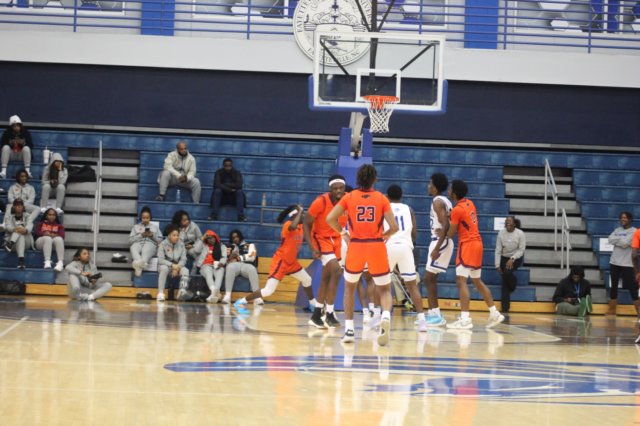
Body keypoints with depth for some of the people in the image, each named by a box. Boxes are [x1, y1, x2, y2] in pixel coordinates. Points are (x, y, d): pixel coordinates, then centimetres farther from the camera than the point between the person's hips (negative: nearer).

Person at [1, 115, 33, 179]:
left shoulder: (26, 133, -6)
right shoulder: (7, 133, -6)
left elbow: (31, 146, -7)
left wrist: (23, 143, -25)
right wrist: (10, 143, -24)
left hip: (22, 155, 0)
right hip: (11, 155, 0)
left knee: (26, 148, -30)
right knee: (6, 147, -29)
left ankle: (27, 171, -36)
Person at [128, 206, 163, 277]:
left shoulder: (155, 227, 26)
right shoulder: (136, 227, 26)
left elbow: (160, 240, 17)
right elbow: (130, 240, 13)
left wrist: (152, 235, 0)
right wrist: (141, 235, 0)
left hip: (150, 243, -1)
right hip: (138, 243, 1)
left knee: (147, 249, -41)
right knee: (133, 247, -39)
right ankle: (139, 262, -68)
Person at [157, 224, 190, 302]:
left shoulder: (181, 244, -2)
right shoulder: (163, 244, -11)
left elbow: (183, 259, -4)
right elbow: (160, 260, -17)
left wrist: (177, 267, -23)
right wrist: (172, 265, -29)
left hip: (178, 266, 2)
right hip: (165, 265, -2)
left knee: (185, 270, -28)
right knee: (164, 268, -37)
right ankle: (160, 293, -37)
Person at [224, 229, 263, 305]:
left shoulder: (250, 245, 22)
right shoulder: (230, 247, 27)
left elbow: (252, 257, 4)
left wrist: (239, 257, -3)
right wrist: (230, 258, -9)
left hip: (246, 265, 0)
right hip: (234, 265, 0)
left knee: (252, 269, -38)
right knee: (230, 267, -38)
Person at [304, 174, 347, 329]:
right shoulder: (321, 202, -23)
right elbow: (306, 224, -15)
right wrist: (312, 248, -22)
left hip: (336, 239, 6)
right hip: (321, 239, -6)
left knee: (326, 278, 12)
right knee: (336, 271, -21)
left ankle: (316, 315, 24)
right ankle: (329, 315, -17)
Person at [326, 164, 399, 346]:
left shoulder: (349, 197, 3)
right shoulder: (382, 198, 2)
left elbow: (330, 218, -7)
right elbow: (394, 226, -6)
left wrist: (342, 232, 8)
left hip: (356, 246, 1)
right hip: (377, 247, 0)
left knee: (349, 287, 21)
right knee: (384, 289, 12)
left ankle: (349, 329, 13)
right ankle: (386, 316, -20)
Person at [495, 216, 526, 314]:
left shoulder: (520, 234, -13)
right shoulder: (501, 233, -8)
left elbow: (521, 250, -10)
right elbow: (498, 250, -4)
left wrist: (512, 259, -23)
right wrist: (497, 265, -8)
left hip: (516, 258, -2)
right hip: (504, 258, 2)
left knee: (507, 271, -30)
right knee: (505, 283, -7)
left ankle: (513, 285, 5)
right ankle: (505, 308, -7)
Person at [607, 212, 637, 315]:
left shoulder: (634, 231, -6)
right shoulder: (617, 230, 12)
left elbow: (625, 243, -19)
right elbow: (610, 240, -4)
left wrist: (616, 240, -5)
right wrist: (621, 240, -13)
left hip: (627, 264, -6)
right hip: (614, 262, 6)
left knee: (632, 288, -5)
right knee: (613, 286, 11)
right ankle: (612, 310, 19)